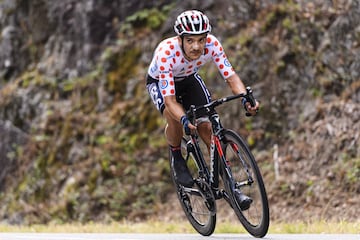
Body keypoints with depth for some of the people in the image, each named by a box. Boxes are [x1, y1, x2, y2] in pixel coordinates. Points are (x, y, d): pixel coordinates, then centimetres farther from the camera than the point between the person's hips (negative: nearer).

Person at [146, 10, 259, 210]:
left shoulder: (212, 44, -32)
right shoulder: (166, 53, -40)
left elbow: (231, 76, -30)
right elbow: (170, 100, -41)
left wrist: (245, 98, -49)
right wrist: (184, 119, -60)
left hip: (189, 79, 3)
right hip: (160, 83, -3)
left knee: (207, 127, -13)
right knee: (175, 118, -33)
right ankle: (177, 159, -3)